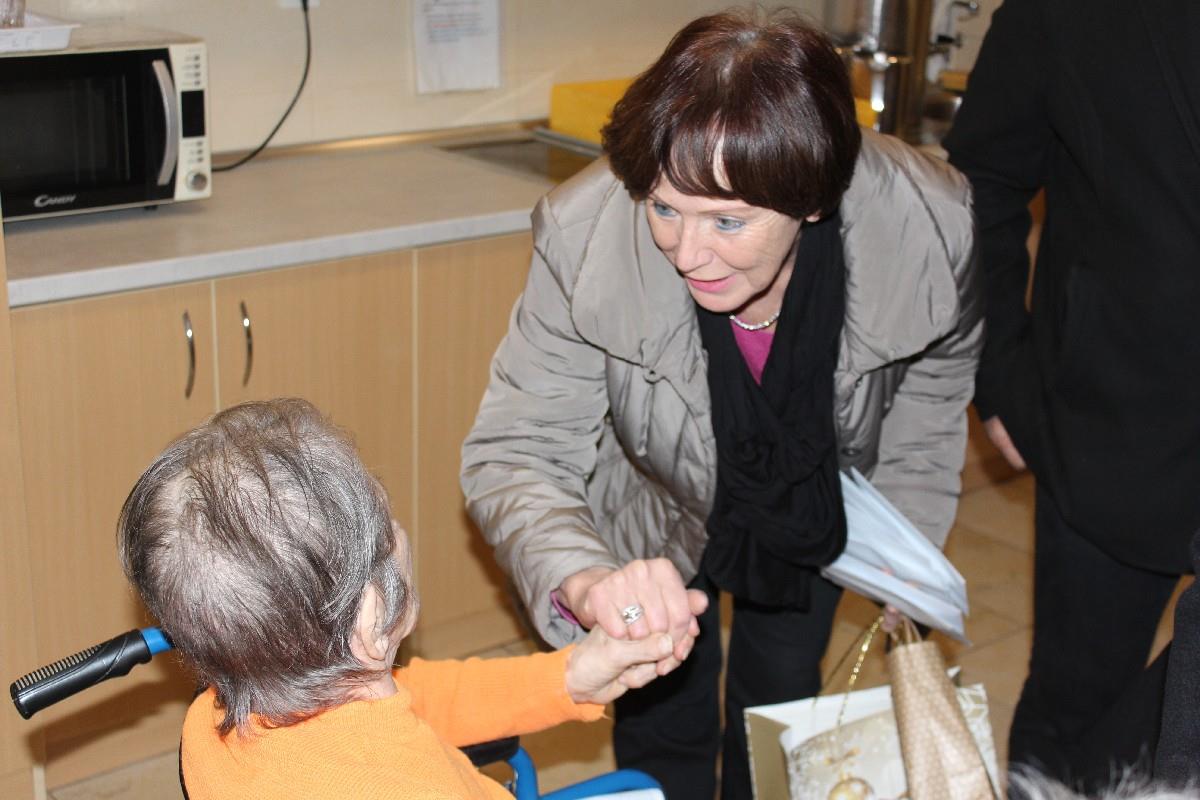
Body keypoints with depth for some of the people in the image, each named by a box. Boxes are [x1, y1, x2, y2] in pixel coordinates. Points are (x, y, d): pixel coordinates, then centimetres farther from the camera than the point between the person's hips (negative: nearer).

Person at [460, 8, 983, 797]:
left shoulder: (930, 223, -35)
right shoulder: (586, 237, -39)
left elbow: (932, 380, -10)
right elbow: (517, 454, -33)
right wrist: (585, 581, -54)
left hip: (814, 518, 2)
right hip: (658, 518, -1)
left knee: (780, 711, 23)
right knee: (667, 733, 13)